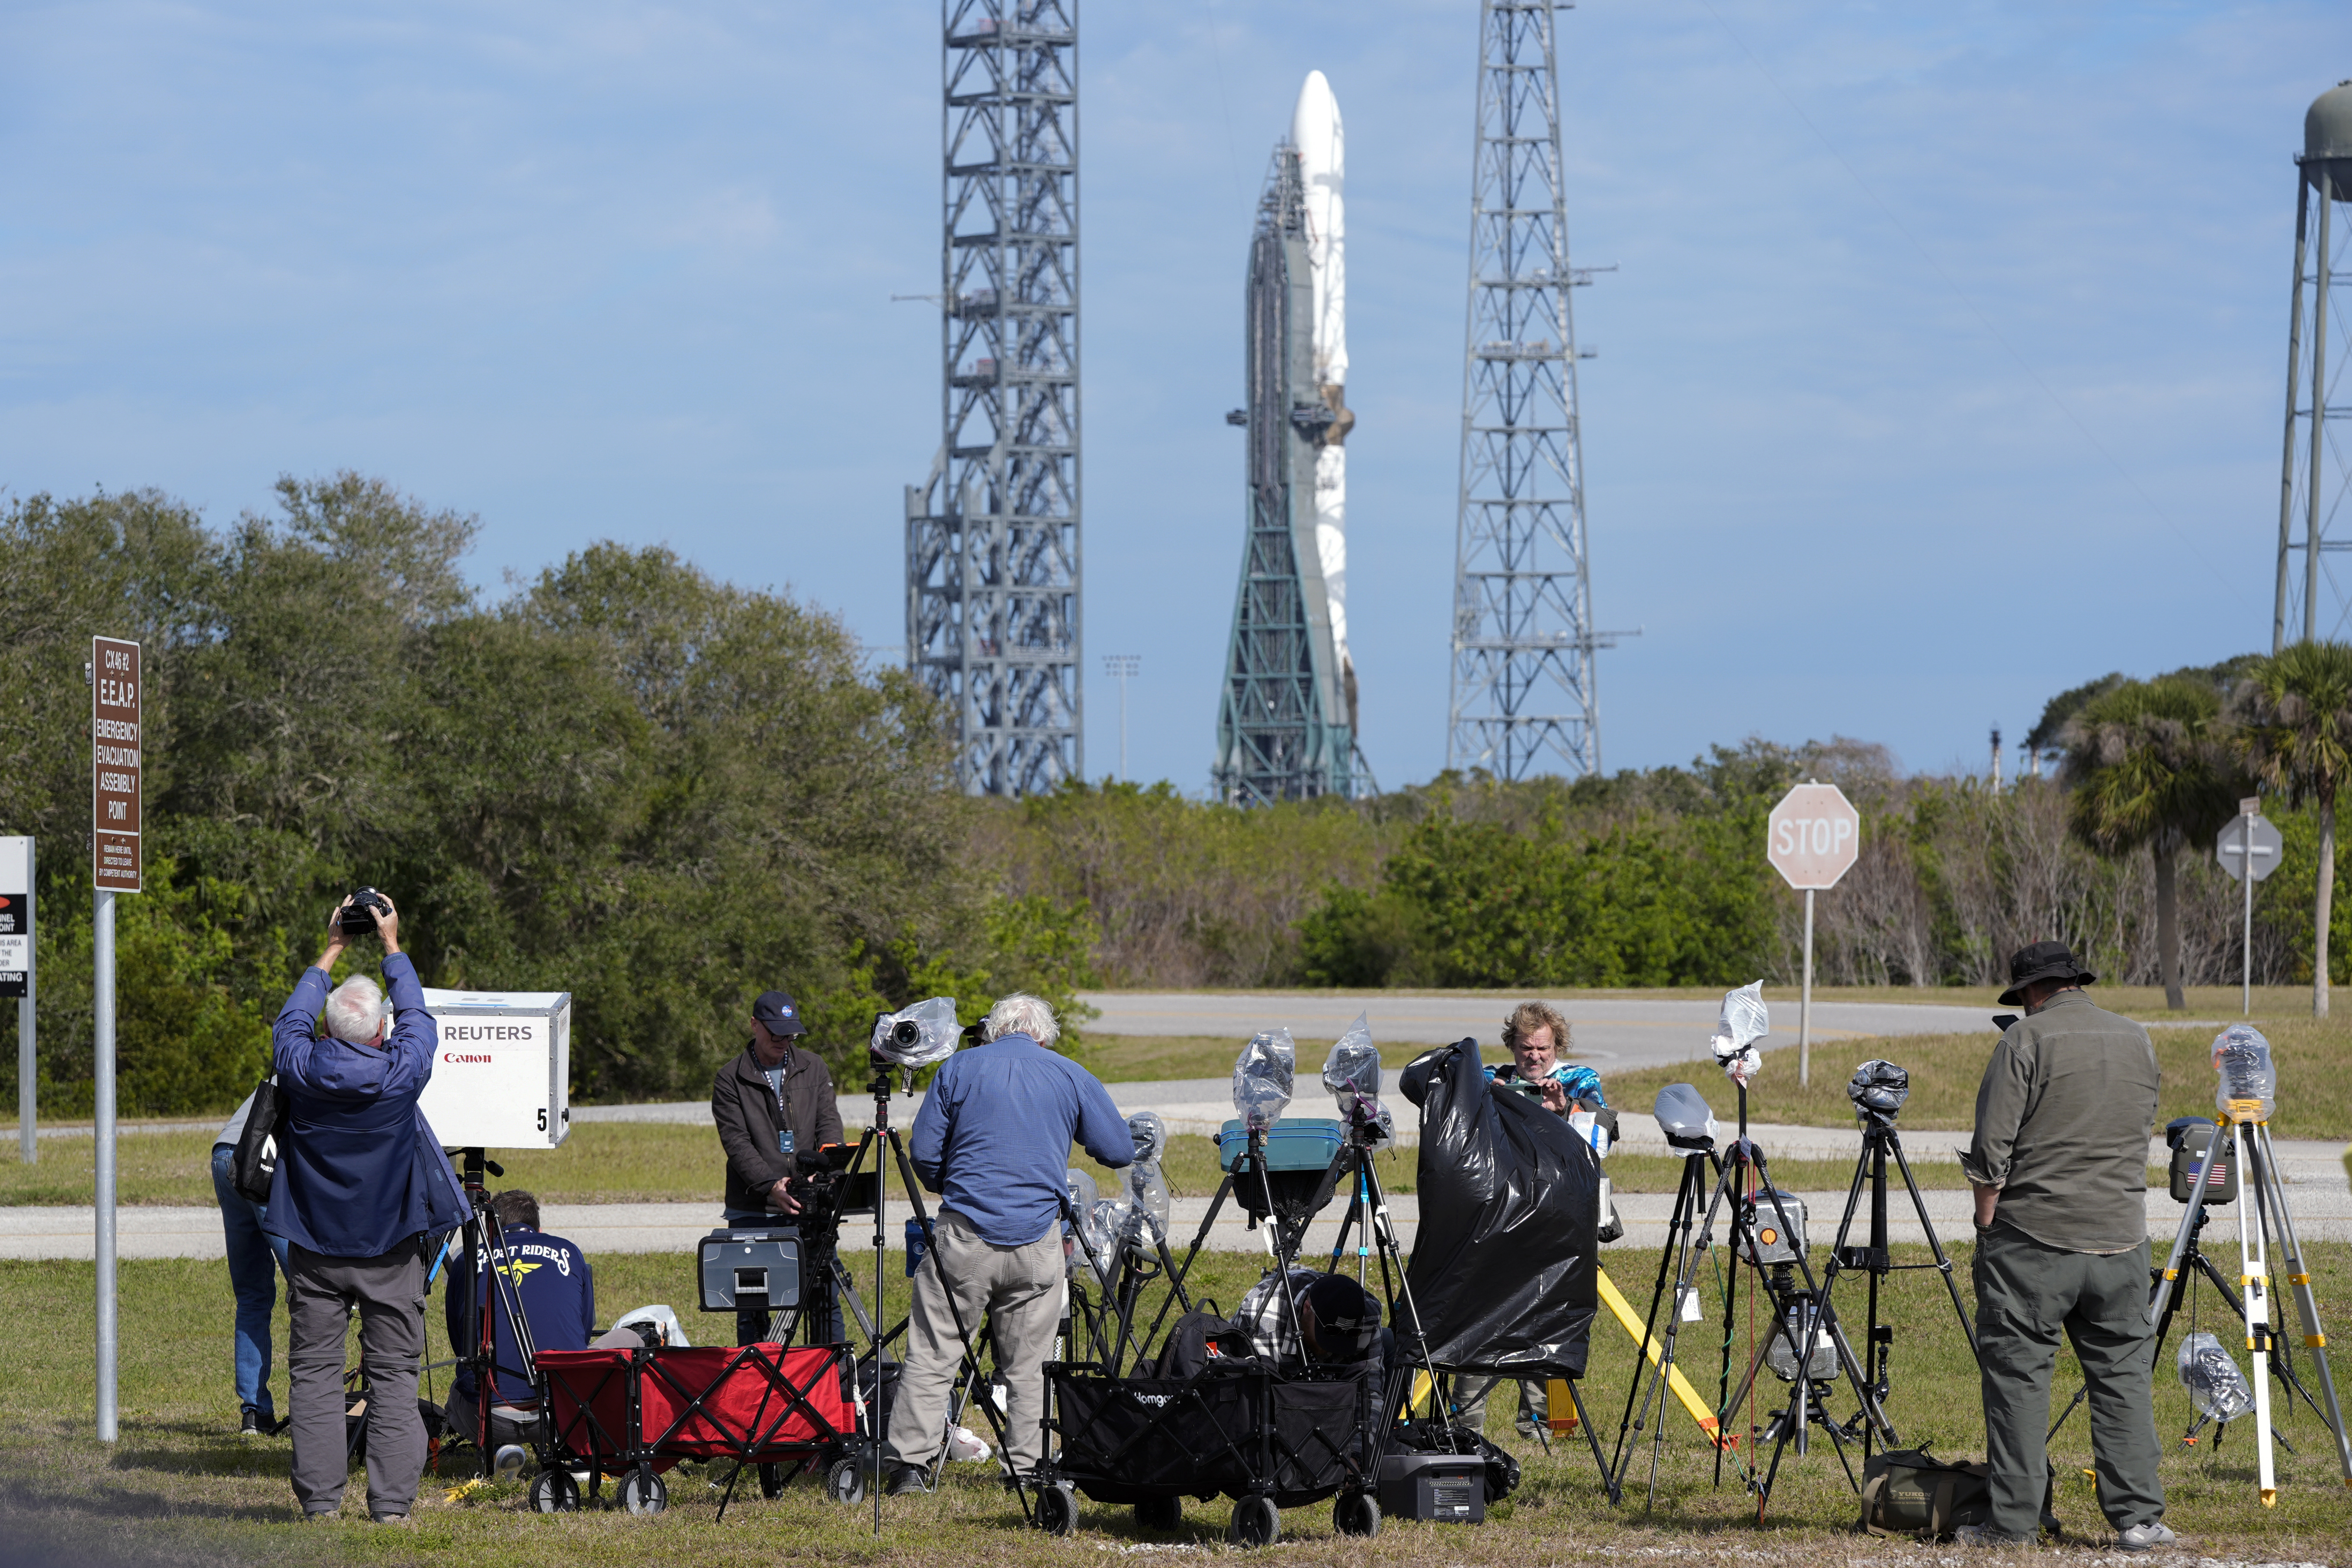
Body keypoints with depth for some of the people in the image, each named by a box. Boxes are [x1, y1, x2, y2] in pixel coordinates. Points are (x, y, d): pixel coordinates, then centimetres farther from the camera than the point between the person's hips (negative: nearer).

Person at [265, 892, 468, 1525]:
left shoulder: (302, 1068, -11)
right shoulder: (401, 1071, -13)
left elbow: (293, 1019, 11)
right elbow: (416, 1014, 8)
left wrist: (332, 951, 22)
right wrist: (391, 946, 20)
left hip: (315, 1248, 1)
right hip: (391, 1249, -1)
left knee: (315, 1371, 4)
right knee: (394, 1374, 3)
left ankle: (319, 1499, 0)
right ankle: (392, 1501, -2)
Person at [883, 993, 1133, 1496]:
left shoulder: (958, 1069, 6)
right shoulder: (1070, 1076, 7)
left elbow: (924, 1153, 4)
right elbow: (1120, 1151, 10)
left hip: (964, 1233, -1)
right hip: (1037, 1241, 1)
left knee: (931, 1356, 2)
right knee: (1029, 1364, 9)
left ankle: (910, 1466, -4)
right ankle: (1027, 1467, 8)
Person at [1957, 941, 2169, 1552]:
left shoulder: (2027, 1039, -7)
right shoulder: (2136, 1040, 11)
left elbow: (1991, 1148, -10)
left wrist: (1986, 1222, 0)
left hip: (2032, 1234, -5)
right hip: (2120, 1237, 5)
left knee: (2017, 1372, 1)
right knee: (2123, 1372, 8)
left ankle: (2013, 1519, 0)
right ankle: (2139, 1517, 3)